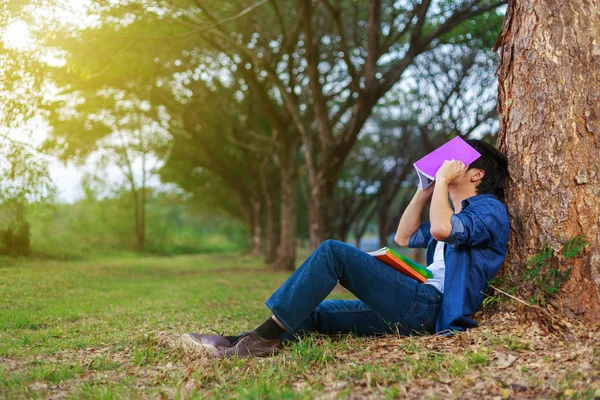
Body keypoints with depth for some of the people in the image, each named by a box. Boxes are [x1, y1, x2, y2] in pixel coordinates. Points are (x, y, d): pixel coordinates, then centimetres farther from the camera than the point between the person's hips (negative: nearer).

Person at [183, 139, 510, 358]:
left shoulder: (490, 208, -2)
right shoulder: (457, 211, 29)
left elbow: (441, 229, -24)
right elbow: (404, 238, 30)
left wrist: (443, 180, -9)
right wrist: (427, 189, 25)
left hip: (428, 307, -10)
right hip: (414, 307, 10)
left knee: (333, 251, -19)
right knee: (315, 312, 7)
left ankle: (267, 336, -18)